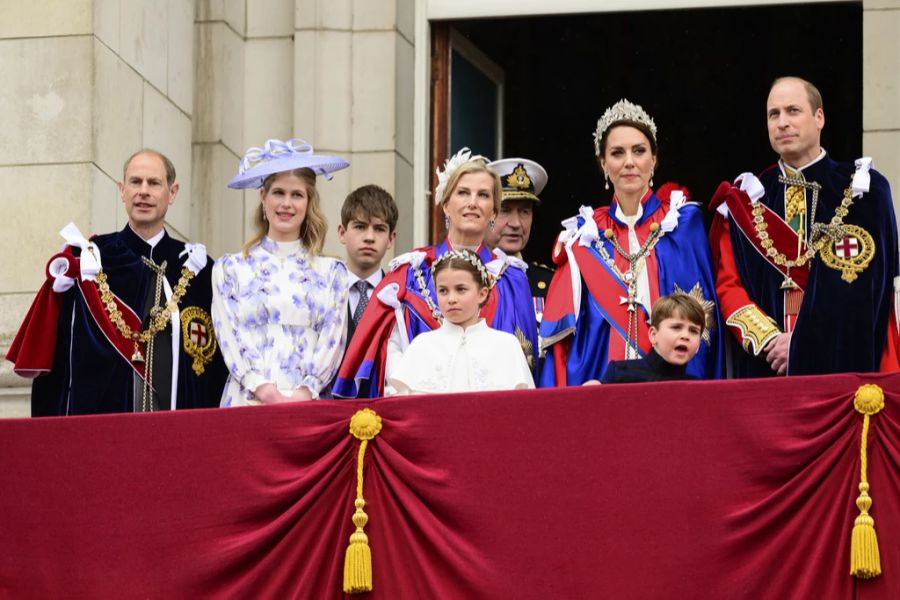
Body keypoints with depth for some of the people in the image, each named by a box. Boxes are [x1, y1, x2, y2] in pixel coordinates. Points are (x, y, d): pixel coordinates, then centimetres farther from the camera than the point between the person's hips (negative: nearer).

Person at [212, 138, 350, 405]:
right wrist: (264, 390, -12)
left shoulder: (331, 272, 14)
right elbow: (230, 338, 2)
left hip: (308, 402, 0)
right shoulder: (230, 269, 12)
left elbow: (332, 342, 5)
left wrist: (306, 391, -11)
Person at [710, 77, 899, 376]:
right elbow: (728, 284, 5)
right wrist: (769, 338, -11)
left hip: (839, 361, -2)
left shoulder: (863, 191, 1)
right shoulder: (748, 198, 10)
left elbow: (865, 284, -7)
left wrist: (803, 341, -14)